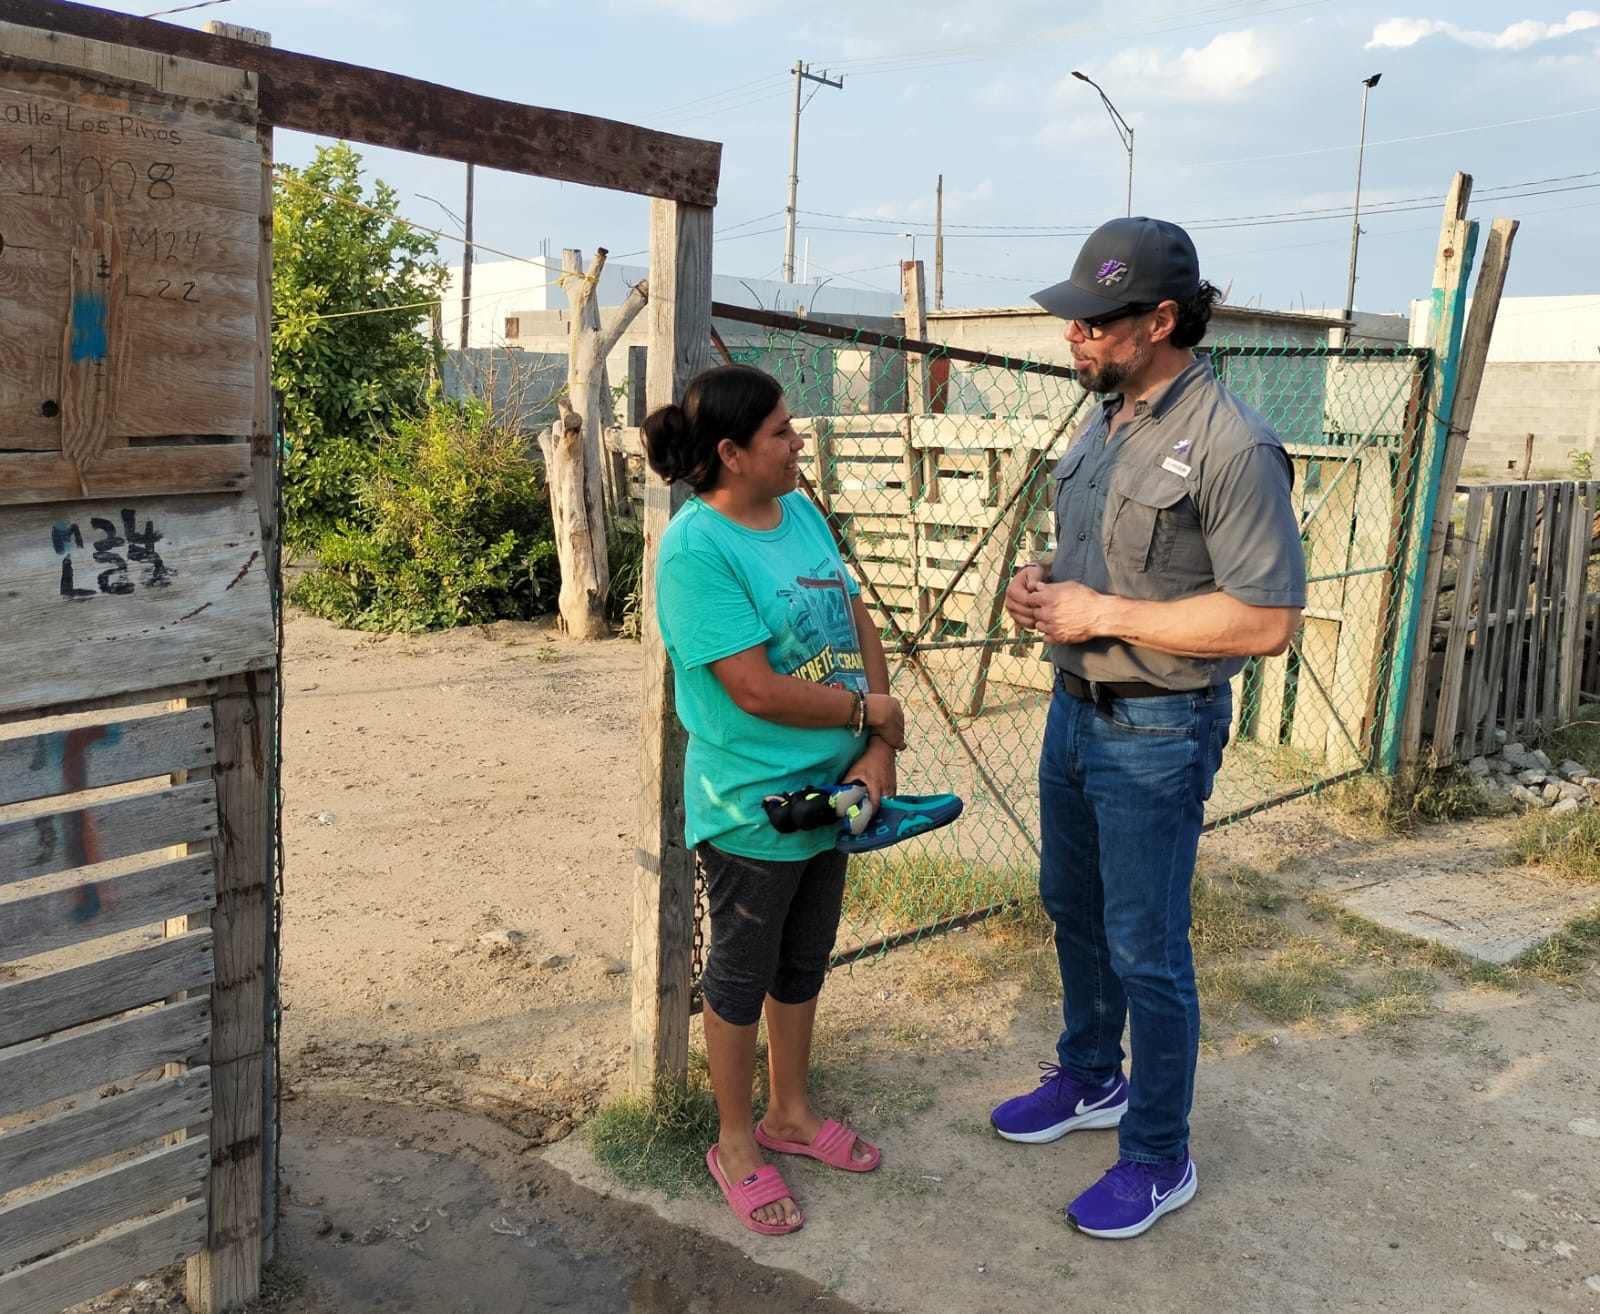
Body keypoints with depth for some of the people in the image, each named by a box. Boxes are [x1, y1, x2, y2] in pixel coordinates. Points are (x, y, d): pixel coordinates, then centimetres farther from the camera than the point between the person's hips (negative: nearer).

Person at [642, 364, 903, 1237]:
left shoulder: (801, 514, 4)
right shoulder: (696, 548, -22)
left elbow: (858, 626, 5)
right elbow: (757, 689, -26)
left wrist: (878, 752, -7)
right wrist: (867, 711, -13)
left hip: (830, 791, 8)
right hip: (751, 804, -7)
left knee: (804, 961, 21)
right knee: (743, 971, 11)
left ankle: (790, 1113, 42)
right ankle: (735, 1145, 31)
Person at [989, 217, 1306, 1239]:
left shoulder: (1231, 447, -22)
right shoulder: (1106, 422, 6)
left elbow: (1268, 620, -25)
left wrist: (1102, 615, -23)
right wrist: (1042, 586, -3)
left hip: (1159, 733, -8)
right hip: (1076, 707, 9)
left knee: (1146, 950, 3)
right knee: (1073, 907, 22)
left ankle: (1160, 1158, 22)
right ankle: (1091, 1079, 43)